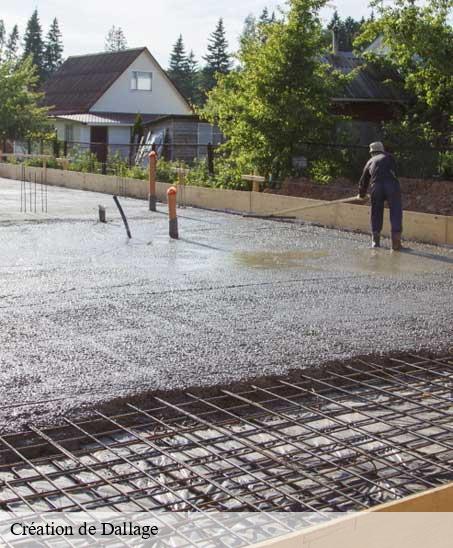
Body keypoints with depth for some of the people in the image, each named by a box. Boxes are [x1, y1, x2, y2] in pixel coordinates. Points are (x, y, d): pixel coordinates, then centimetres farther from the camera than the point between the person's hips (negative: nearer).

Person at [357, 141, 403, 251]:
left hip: (376, 185, 2)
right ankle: (396, 241, -5)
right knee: (396, 212, 2)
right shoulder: (389, 157, 25)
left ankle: (376, 240, 17)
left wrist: (361, 195, 53)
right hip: (392, 183, -2)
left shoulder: (370, 161, 28)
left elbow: (364, 181, 36)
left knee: (376, 213, 15)